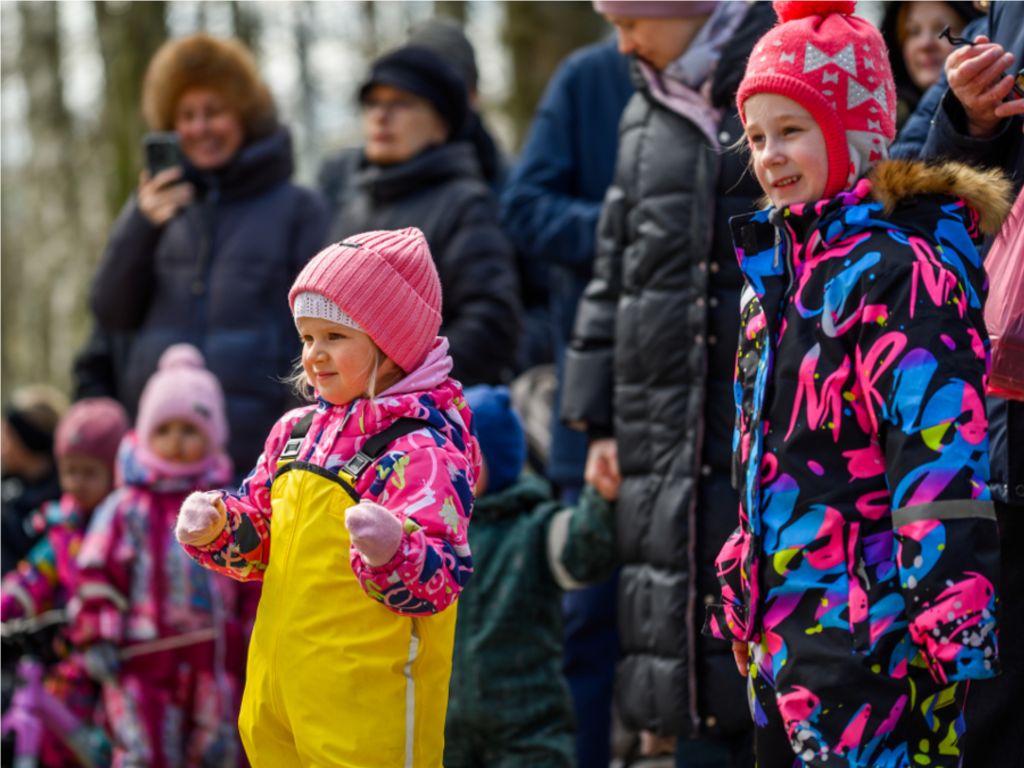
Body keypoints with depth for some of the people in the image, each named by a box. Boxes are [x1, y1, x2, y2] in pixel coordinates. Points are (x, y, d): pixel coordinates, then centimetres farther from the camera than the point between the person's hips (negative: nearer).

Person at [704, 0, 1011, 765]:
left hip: (868, 635, -9)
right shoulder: (777, 269, 15)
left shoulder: (897, 270, -13)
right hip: (785, 624, 9)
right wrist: (742, 595, 25)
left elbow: (940, 452, -20)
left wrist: (952, 621, -25)